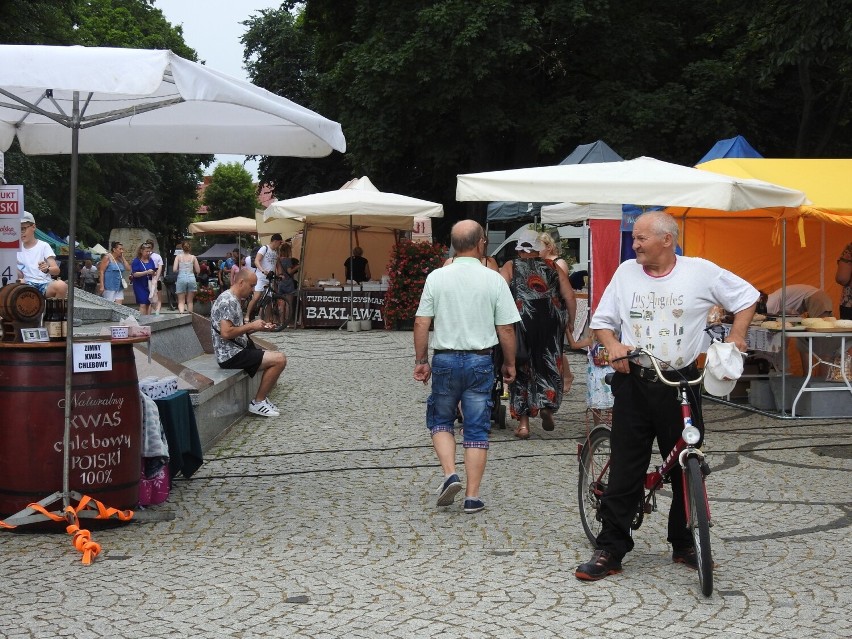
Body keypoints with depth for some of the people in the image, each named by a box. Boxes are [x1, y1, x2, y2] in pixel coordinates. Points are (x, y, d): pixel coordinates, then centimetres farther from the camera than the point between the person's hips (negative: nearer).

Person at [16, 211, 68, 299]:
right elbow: (20, 275, 12)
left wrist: (47, 269, -25)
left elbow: (56, 270, -4)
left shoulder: (43, 246, 6)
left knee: (61, 285, -35)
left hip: (45, 284, -1)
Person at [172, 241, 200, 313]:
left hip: (181, 278, -1)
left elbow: (174, 269, -5)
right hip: (191, 278, 1)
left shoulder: (178, 257, 2)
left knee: (181, 301, 0)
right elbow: (198, 270, 4)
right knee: (190, 301, 12)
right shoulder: (193, 257, 4)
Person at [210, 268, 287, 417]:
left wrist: (259, 327, 5)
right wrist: (251, 325, -15)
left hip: (238, 349, 11)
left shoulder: (235, 300, 16)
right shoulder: (228, 301, -17)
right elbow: (226, 333, -26)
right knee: (279, 360, -16)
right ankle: (258, 403, -7)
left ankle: (262, 398, 13)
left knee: (278, 358, 15)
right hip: (231, 355, -11)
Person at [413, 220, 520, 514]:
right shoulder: (493, 280, -5)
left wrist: (421, 360, 9)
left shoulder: (436, 277, -2)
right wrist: (509, 363, 10)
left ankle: (450, 474, -1)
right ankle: (472, 496, 7)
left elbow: (421, 323, -2)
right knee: (477, 429, 6)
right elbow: (506, 329, -3)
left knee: (440, 420, 18)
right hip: (480, 361, 0)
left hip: (445, 360, 1)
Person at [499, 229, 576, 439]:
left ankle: (523, 423, 7)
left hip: (521, 321, -1)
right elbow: (570, 297, 8)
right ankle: (547, 405, -8)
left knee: (521, 368, 7)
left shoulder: (510, 267, 6)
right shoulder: (553, 268, 12)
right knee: (550, 366, 15)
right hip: (550, 321, 1)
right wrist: (570, 322, 18)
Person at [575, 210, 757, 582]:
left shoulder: (701, 272, -1)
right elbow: (601, 321, 12)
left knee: (687, 469, 8)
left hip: (680, 384, -1)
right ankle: (609, 551, 5)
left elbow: (747, 297, 10)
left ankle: (684, 545, 24)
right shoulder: (626, 272, 6)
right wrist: (613, 345, -7)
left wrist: (735, 339, -1)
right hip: (633, 383, 1)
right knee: (624, 471, 0)